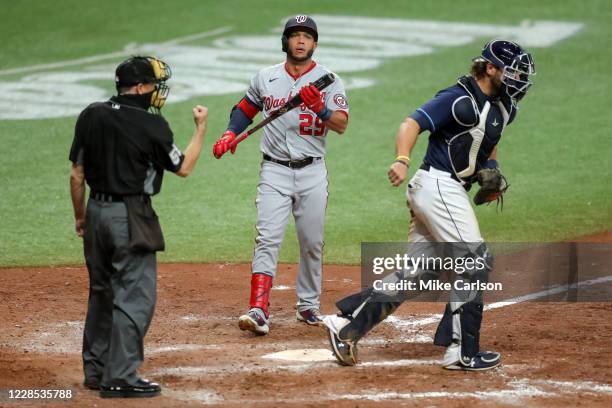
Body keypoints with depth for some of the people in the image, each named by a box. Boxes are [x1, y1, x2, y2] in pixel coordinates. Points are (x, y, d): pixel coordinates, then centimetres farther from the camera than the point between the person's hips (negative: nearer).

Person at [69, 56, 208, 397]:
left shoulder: (91, 116, 4)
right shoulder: (151, 125, -13)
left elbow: (77, 174, 7)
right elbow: (183, 168, -1)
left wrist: (80, 216, 18)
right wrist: (202, 127, 9)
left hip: (96, 211, 7)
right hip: (131, 216, -7)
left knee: (101, 292, 18)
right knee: (135, 296, -3)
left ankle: (95, 369, 26)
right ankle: (120, 377, -5)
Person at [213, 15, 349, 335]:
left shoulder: (328, 80, 0)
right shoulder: (266, 78, 6)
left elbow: (341, 125, -10)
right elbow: (246, 109, 20)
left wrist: (320, 107, -27)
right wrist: (231, 134, 3)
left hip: (312, 172, 0)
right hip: (275, 170, 0)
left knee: (312, 243, 8)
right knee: (267, 239, -13)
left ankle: (308, 305, 25)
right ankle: (258, 311, -22)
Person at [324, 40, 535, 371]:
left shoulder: (501, 106, 14)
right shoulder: (459, 99, -14)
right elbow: (411, 124, -22)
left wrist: (491, 167, 12)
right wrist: (402, 160, -39)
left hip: (447, 191, 10)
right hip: (439, 185, -10)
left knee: (418, 272, 7)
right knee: (473, 262, -9)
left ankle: (346, 323, 7)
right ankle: (461, 352, -6)